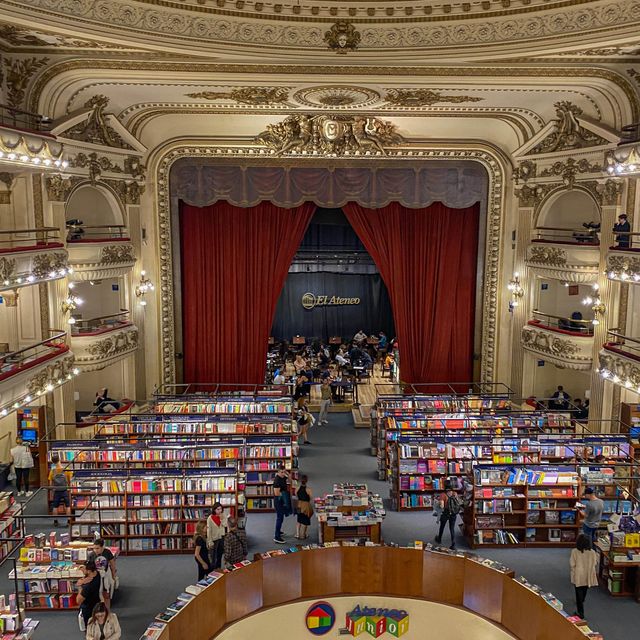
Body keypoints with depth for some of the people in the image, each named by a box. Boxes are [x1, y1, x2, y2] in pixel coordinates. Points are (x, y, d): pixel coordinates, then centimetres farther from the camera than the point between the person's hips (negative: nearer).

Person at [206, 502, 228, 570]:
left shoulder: (223, 516, -3)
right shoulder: (210, 518, -15)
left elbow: (225, 525, -10)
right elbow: (209, 530, -13)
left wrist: (222, 518, -21)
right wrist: (210, 542, -14)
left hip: (222, 538, 4)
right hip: (214, 539, -4)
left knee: (220, 555, 17)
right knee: (213, 557, 3)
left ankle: (218, 569, 31)